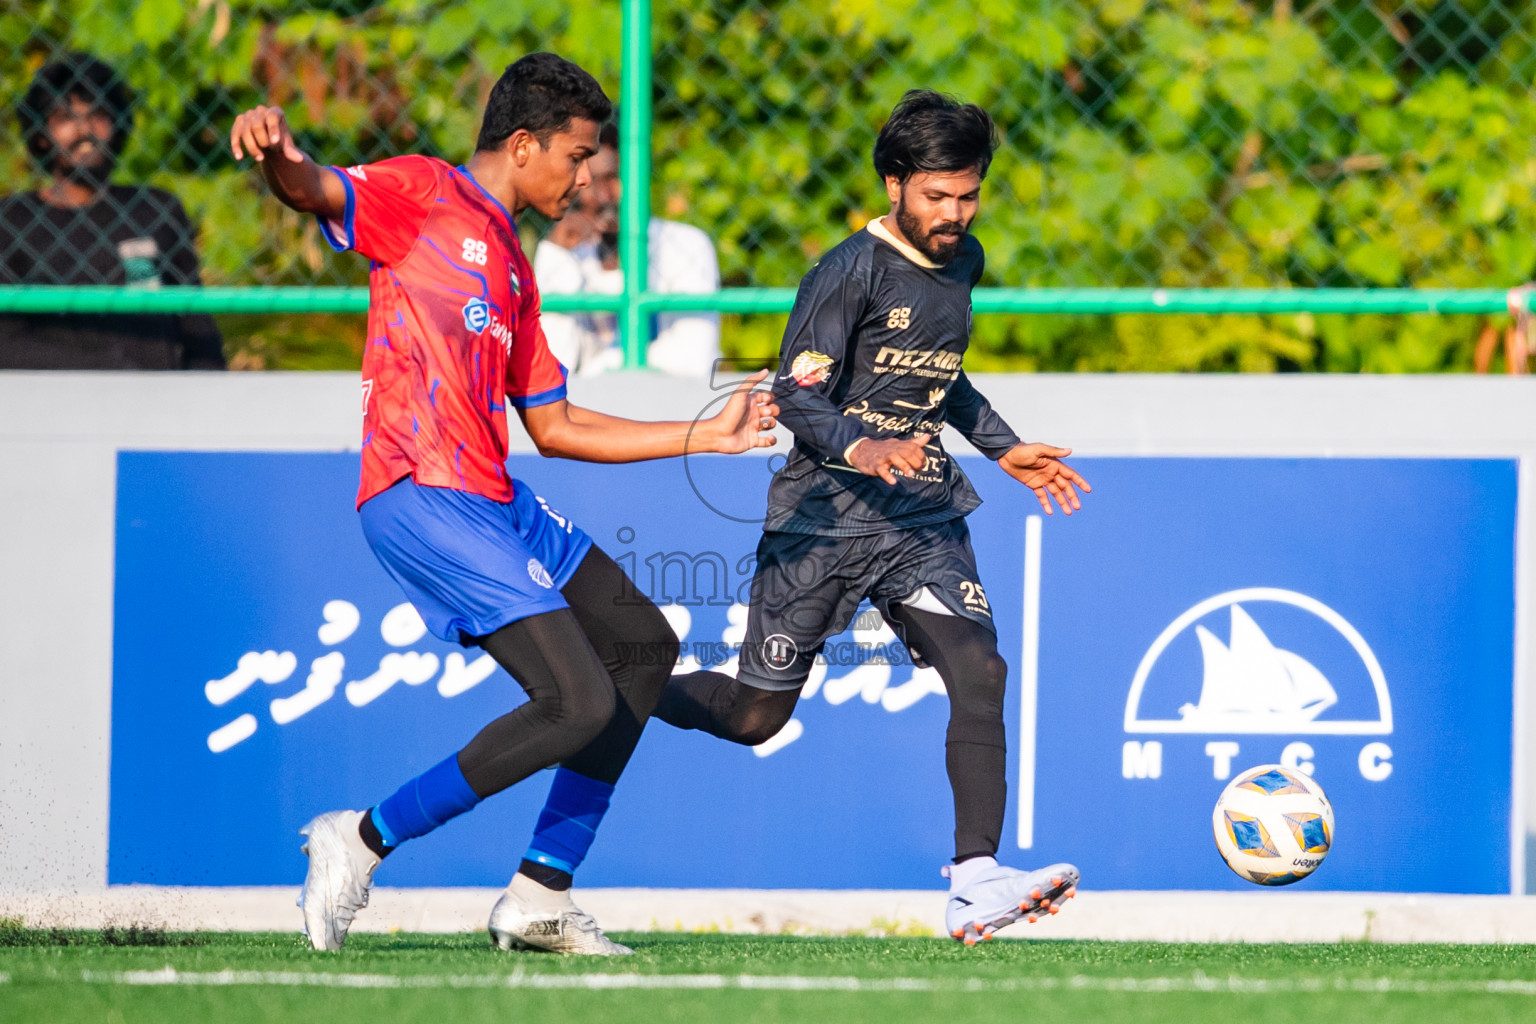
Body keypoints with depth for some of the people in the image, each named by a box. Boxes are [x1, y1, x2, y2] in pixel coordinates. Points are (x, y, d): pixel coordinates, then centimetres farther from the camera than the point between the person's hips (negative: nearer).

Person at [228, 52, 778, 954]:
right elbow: (314, 191, -20)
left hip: (496, 502, 10)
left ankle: (540, 896, 18)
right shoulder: (422, 196, -1)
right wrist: (277, 153, -45)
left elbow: (555, 426, 28)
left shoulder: (513, 269, 24)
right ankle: (363, 842, -6)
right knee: (579, 703, -17)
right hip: (423, 498, -10)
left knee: (644, 646, 18)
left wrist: (705, 436, 28)